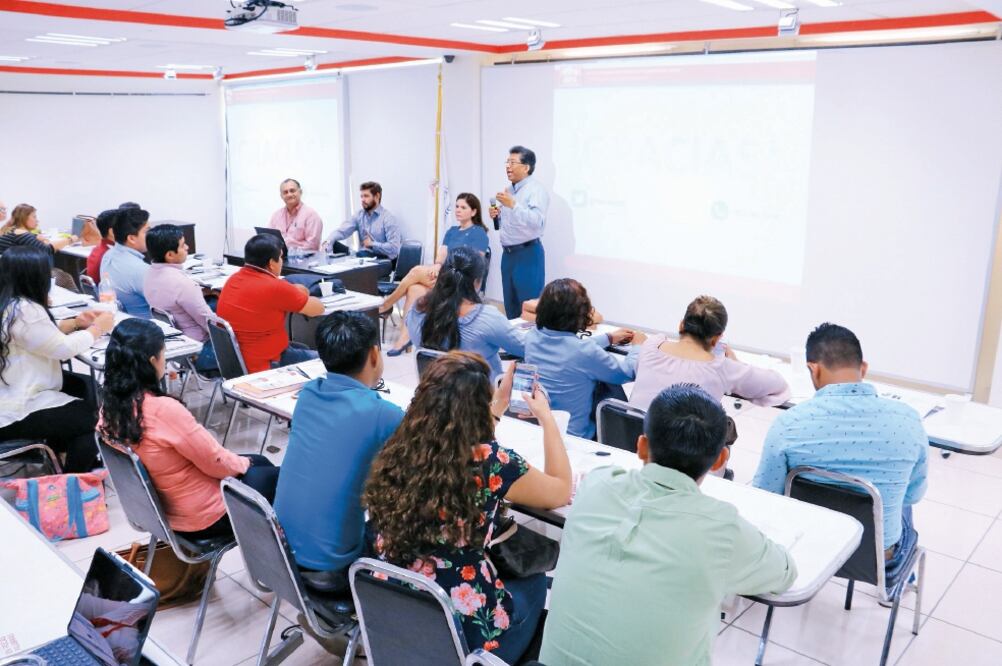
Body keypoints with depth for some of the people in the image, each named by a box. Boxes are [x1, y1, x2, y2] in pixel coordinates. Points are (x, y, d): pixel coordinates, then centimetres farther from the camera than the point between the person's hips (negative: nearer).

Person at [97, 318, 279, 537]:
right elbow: (216, 462, -22)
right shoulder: (164, 410, -33)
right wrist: (242, 463, -1)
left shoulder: (110, 408, -8)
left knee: (260, 462, 25)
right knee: (278, 478, 14)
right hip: (204, 515, -8)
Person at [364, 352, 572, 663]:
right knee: (534, 582, 25)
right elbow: (561, 492, -2)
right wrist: (546, 418, 9)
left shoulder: (398, 450, -7)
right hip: (461, 632, -5)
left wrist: (499, 405, 23)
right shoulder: (490, 462, -22)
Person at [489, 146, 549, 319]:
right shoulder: (509, 190, 14)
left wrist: (513, 205, -29)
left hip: (528, 254, -8)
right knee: (510, 305, 13)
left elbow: (537, 221, -25)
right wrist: (497, 216, 3)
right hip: (508, 254, 8)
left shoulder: (536, 189, -11)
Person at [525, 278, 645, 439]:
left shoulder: (532, 336, -8)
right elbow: (629, 372, -9)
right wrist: (638, 345, 12)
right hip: (572, 435, -6)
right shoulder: (586, 352, -28)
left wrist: (609, 338, 26)